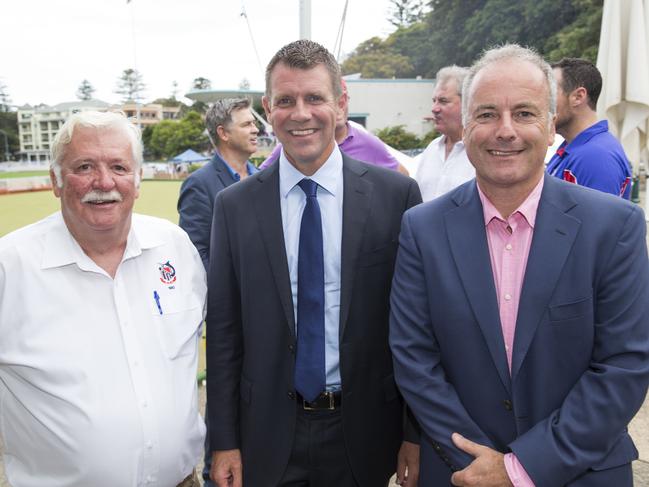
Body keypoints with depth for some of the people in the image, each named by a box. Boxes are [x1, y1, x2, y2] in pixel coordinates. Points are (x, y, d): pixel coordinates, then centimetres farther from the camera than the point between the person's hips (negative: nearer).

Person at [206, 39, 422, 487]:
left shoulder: (395, 194, -8)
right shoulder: (234, 206, -4)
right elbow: (223, 330, 0)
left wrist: (417, 432, -1)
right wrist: (224, 441, 0)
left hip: (365, 431, 0)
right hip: (268, 432, 1)